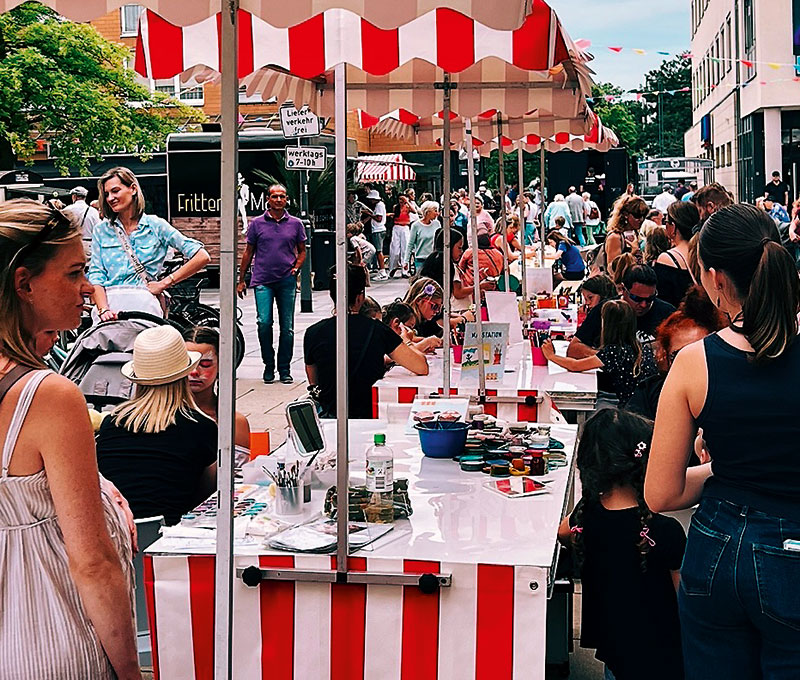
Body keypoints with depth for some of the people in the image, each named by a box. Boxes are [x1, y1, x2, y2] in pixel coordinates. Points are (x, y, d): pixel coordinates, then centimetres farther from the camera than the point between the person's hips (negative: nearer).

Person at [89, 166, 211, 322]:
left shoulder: (156, 226, 7)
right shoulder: (100, 230, 15)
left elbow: (202, 257, 1)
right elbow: (96, 275, 7)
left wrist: (164, 283, -1)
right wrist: (103, 309, -11)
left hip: (144, 303, -2)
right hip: (109, 303, 2)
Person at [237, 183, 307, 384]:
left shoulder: (295, 224, 7)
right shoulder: (257, 223, 6)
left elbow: (302, 251, 17)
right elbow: (248, 252, 12)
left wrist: (296, 268, -1)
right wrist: (241, 280, 10)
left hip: (287, 280, 1)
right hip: (262, 281, -1)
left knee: (287, 327, 3)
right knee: (264, 322, -11)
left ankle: (284, 369, 13)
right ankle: (268, 366, 6)